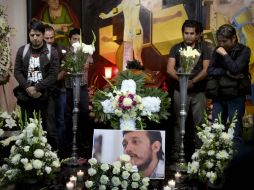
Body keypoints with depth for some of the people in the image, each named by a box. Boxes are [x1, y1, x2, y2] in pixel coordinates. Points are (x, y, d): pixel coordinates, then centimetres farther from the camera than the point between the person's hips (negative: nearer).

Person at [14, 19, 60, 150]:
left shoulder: (52, 51, -1)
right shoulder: (22, 50, 7)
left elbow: (53, 74, -7)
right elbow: (17, 71, 4)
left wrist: (37, 88, -14)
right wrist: (27, 88, -11)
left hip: (45, 96, -2)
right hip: (26, 95, 3)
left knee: (49, 129, 0)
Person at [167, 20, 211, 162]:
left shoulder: (204, 48, 5)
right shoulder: (176, 48, 8)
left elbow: (206, 69, -4)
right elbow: (170, 69, -2)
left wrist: (193, 82, -19)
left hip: (199, 91, 0)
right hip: (180, 91, 1)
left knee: (200, 121, 0)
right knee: (179, 122, 3)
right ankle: (177, 151, 9)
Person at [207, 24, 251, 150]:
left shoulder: (244, 51, -3)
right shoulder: (218, 50, 9)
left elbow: (235, 69, -17)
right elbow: (210, 71, 0)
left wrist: (224, 54, -11)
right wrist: (228, 73, -12)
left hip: (235, 96, -4)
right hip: (218, 96, 4)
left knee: (235, 134, -3)